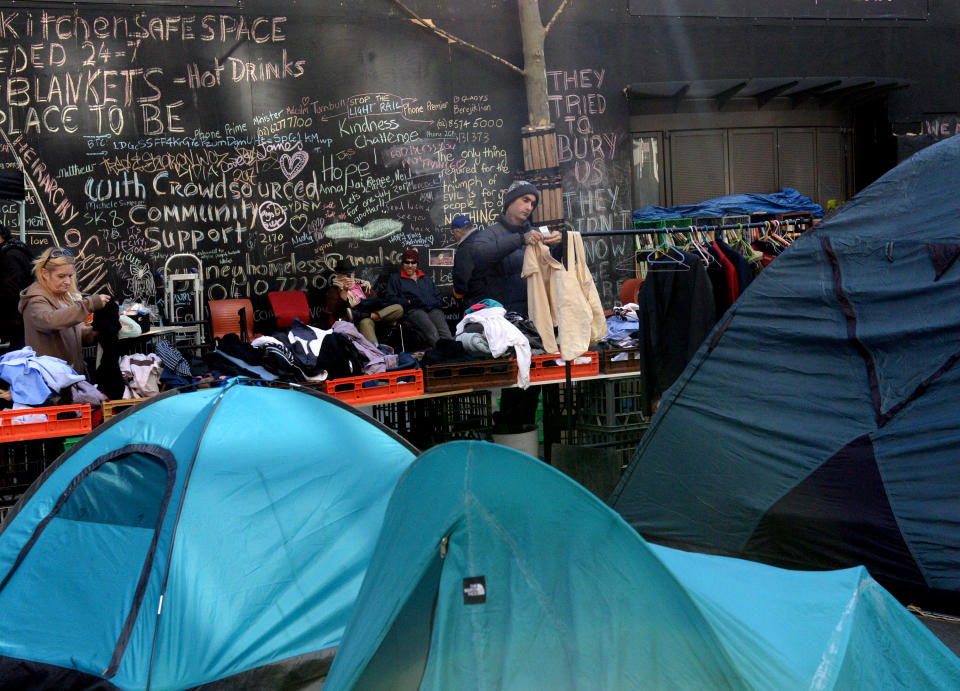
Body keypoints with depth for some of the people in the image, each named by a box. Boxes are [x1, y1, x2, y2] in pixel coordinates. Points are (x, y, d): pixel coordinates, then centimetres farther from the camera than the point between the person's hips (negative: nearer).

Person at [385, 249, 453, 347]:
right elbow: (391, 298, 9)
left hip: (433, 309, 3)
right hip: (414, 310, -3)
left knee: (445, 331, -31)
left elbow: (437, 295, 34)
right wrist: (409, 302, -6)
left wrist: (436, 303, 9)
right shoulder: (395, 279, 22)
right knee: (431, 331, -36)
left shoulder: (426, 278, 35)